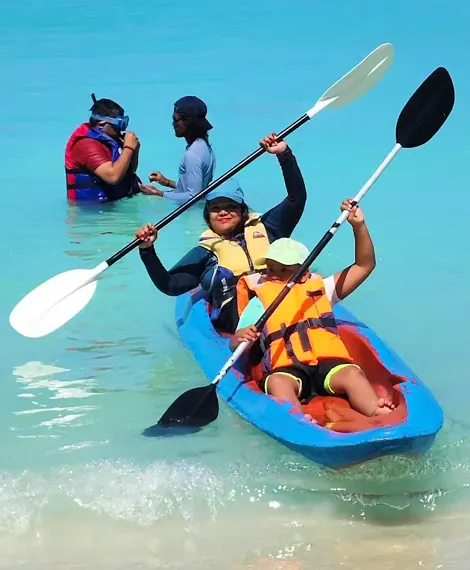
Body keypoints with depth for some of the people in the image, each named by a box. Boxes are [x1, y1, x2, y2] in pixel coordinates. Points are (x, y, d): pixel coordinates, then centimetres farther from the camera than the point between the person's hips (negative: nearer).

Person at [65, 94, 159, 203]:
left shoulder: (111, 138, 10)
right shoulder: (87, 144, -17)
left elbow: (130, 171, 22)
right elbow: (113, 176, -30)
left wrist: (135, 150, 2)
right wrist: (129, 148, -19)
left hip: (117, 201, 9)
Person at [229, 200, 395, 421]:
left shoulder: (320, 289, 29)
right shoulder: (258, 303, 25)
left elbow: (365, 265, 28)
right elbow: (235, 345, 14)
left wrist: (359, 226, 13)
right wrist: (240, 338, -13)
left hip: (329, 362, 2)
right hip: (286, 369, -2)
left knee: (352, 374, -31)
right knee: (278, 383, -37)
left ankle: (381, 416, -54)